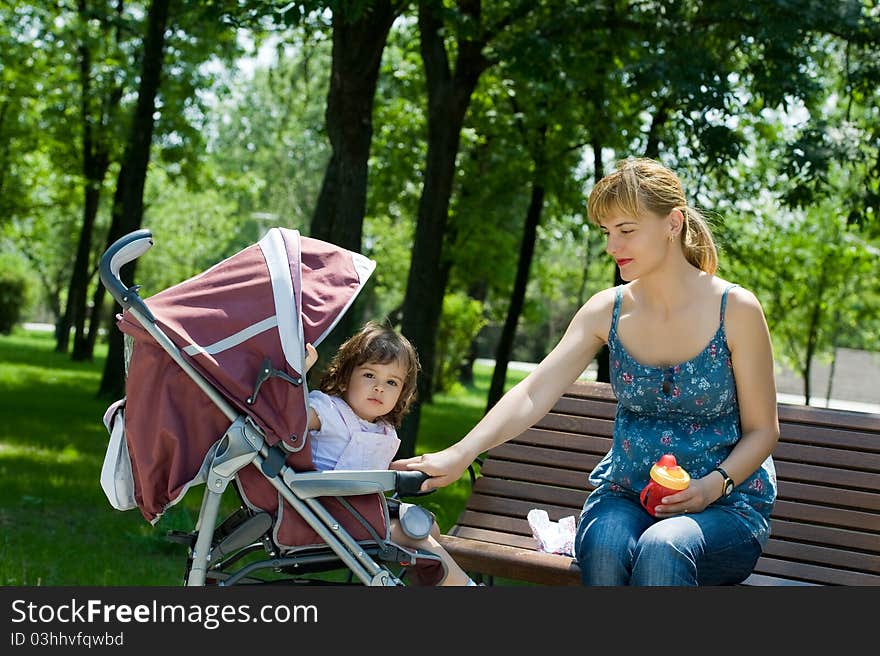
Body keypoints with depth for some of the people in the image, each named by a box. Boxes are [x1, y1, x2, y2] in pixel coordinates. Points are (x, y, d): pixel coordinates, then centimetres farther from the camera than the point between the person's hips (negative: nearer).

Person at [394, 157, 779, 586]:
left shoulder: (735, 310, -8)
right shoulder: (608, 311, 1)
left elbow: (762, 430, -1)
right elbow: (533, 394, -11)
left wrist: (713, 485, -19)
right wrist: (459, 454, -26)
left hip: (725, 506, -2)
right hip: (625, 496, 3)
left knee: (662, 547, -36)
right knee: (604, 545, -33)